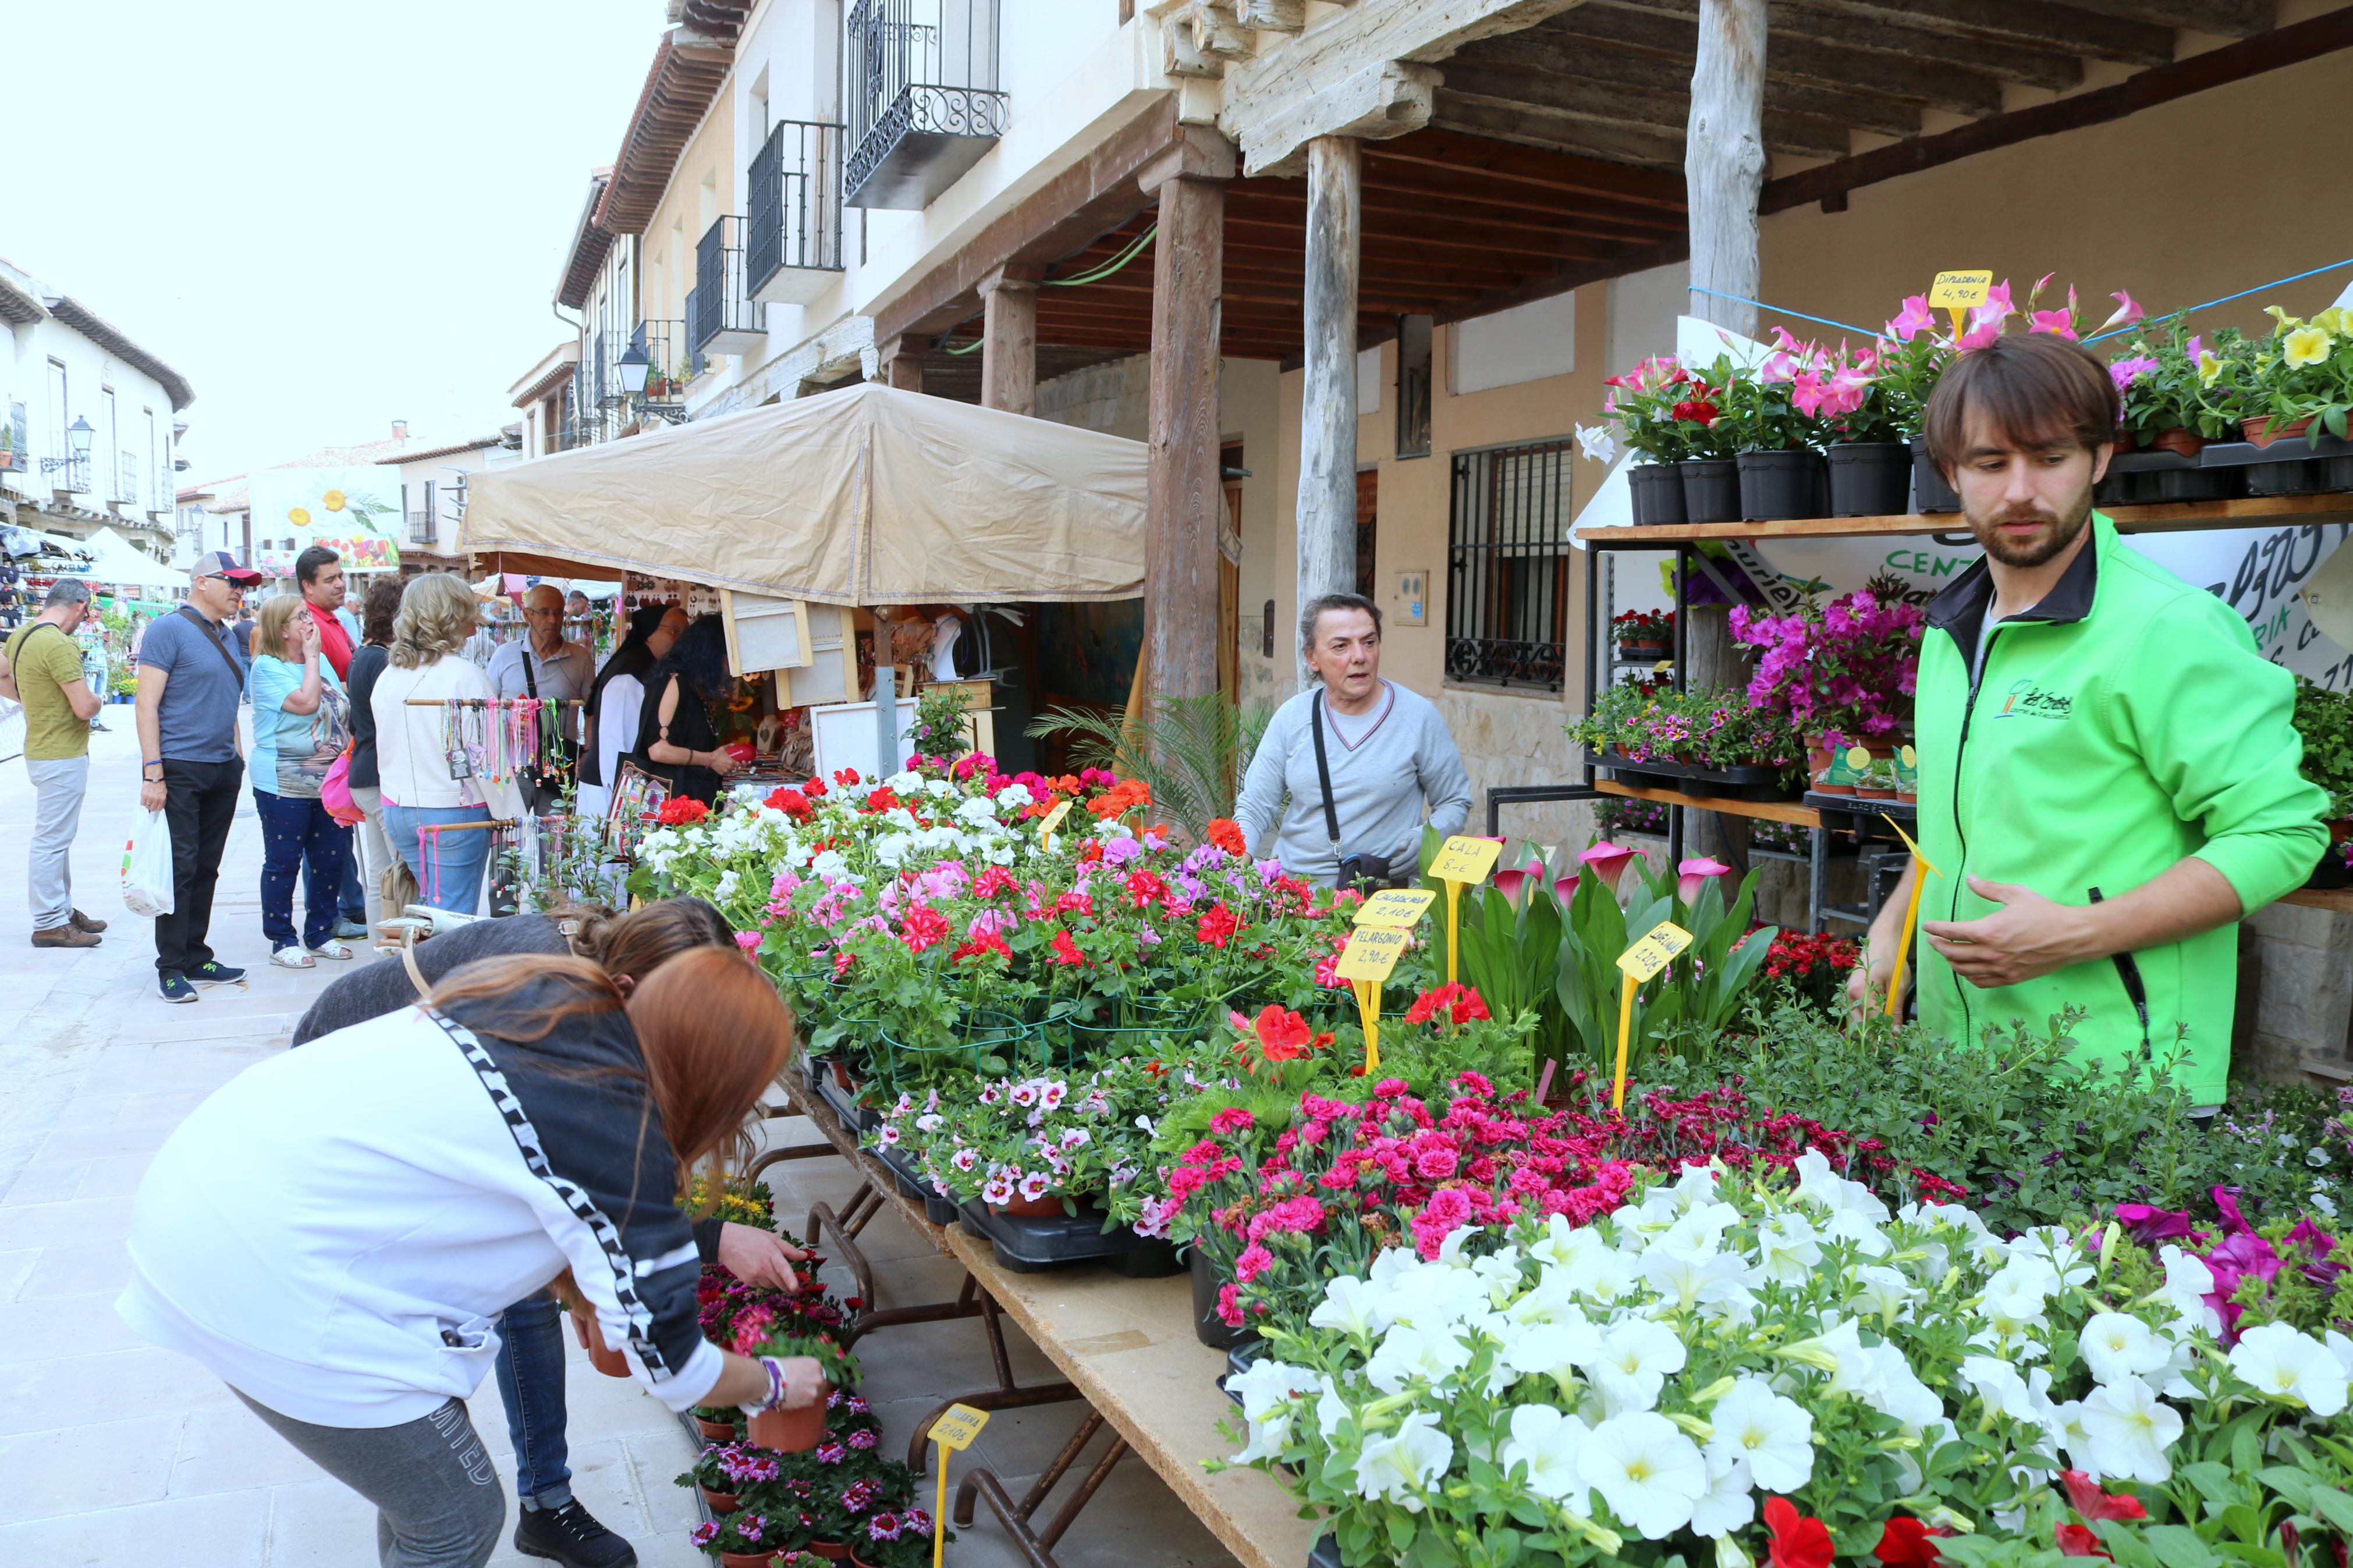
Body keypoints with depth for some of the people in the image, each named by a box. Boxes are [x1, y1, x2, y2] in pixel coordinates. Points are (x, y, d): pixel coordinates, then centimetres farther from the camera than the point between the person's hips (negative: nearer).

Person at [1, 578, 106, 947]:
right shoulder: (59, 645, -22)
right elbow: (84, 707, -25)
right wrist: (96, 700, -3)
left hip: (43, 749, 10)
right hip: (62, 756, -10)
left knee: (58, 836, 19)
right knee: (52, 839, -2)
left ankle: (62, 909, 30)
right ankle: (49, 924, 5)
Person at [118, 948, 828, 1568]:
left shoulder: (550, 995, 4)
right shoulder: (628, 1146, -15)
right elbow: (671, 1366, -3)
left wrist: (581, 1288, 22)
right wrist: (775, 1384, 16)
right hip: (265, 1277, -8)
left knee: (416, 1443, 25)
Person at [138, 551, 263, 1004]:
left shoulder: (226, 636, 15)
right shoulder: (170, 629, -8)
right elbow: (147, 704, -13)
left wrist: (238, 755, 16)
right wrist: (153, 774, -18)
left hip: (223, 769, 7)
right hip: (179, 770, -7)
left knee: (206, 869, 11)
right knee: (180, 868, -4)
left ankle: (196, 958, 20)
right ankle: (171, 968, 4)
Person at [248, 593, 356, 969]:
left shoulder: (321, 661, 13)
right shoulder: (267, 669, -9)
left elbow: (343, 712, 20)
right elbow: (306, 703, -24)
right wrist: (311, 656, -14)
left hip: (329, 783, 7)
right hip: (285, 786, -7)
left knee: (331, 859, 10)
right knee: (283, 863, 2)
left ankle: (320, 934, 22)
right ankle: (282, 941, 11)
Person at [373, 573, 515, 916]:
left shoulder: (387, 676, 5)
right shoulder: (465, 675, -15)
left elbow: (385, 751, 13)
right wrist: (510, 814, -7)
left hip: (397, 811, 6)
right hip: (454, 812, -6)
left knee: (434, 911, 17)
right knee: (454, 918, -1)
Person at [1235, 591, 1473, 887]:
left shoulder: (1418, 715, 2)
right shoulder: (1291, 717, 7)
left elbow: (1456, 802, 10)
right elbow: (1255, 806, 11)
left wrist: (1425, 838, -10)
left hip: (1387, 891, -2)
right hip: (1293, 888, 3)